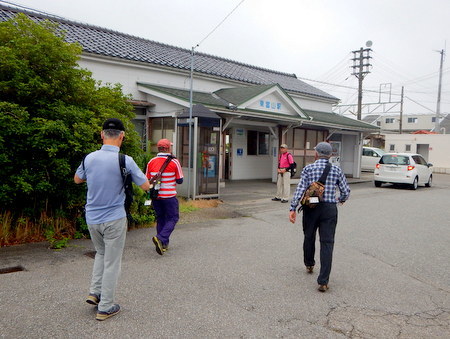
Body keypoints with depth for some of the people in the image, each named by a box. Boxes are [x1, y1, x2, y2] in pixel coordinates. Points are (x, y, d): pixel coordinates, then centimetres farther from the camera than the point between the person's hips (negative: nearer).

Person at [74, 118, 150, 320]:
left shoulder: (90, 158, -3)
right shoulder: (125, 161, -16)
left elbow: (77, 179, 16)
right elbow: (146, 186, -6)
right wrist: (130, 175, 11)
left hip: (92, 218, 5)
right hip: (114, 219, -4)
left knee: (101, 253, 28)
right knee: (112, 262, 7)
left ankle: (95, 292, 22)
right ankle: (105, 307, 16)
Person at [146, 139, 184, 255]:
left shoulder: (151, 162, 2)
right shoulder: (174, 162, -9)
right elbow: (180, 180, -4)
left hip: (156, 196, 5)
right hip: (169, 196, -4)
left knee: (160, 218, 16)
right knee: (172, 218, 5)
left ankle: (163, 244, 19)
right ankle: (160, 238, -15)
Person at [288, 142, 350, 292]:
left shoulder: (308, 169, -1)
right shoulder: (336, 170, 3)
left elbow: (300, 189, -9)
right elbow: (346, 191, 6)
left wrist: (293, 208, -9)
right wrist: (341, 199, 28)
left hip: (311, 208, 1)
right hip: (329, 209, 0)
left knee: (309, 237, 22)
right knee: (327, 243, -1)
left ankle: (309, 264, 45)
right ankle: (323, 281, -6)